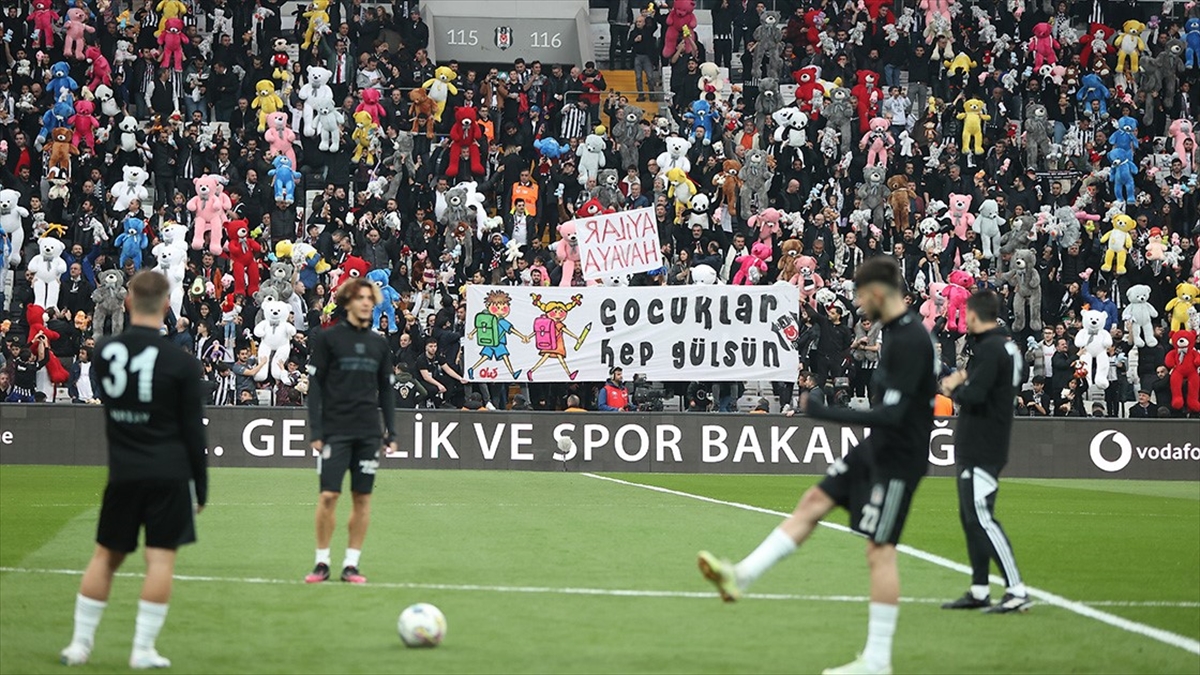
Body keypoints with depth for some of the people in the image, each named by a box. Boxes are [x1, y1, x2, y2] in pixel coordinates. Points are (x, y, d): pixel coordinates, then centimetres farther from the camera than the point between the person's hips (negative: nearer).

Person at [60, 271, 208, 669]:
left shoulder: (104, 352, 0)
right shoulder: (182, 364, -9)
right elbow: (193, 432, -5)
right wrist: (201, 487, 3)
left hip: (122, 473, 3)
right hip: (170, 473, -3)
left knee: (105, 556, 13)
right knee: (161, 558, 1)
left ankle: (80, 643, 15)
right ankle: (143, 650, -1)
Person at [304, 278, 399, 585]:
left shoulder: (379, 343, 12)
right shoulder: (327, 338, 0)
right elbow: (314, 385, -1)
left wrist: (391, 433, 9)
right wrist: (315, 430, -8)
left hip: (368, 433, 4)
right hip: (335, 430, -4)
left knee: (362, 498, 2)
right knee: (328, 495, -8)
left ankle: (351, 564, 8)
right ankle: (322, 562, 3)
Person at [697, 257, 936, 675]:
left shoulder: (910, 341, -24)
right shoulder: (896, 331, 7)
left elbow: (891, 415, -29)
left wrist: (824, 412, -26)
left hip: (897, 460, -10)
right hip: (877, 449, 10)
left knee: (880, 551, -6)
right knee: (814, 502, 10)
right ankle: (741, 577, 11)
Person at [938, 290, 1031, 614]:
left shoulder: (989, 349, -16)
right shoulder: (1009, 346, 15)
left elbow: (975, 395, -24)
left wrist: (954, 387, -5)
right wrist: (965, 381, 10)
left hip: (981, 450, -11)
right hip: (974, 449, 11)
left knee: (982, 518, -13)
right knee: (971, 517, 15)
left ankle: (1016, 591, -16)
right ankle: (979, 591, 19)